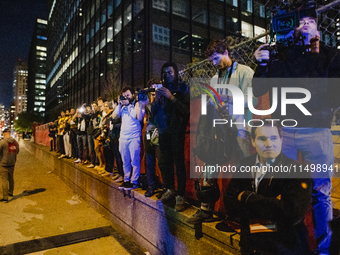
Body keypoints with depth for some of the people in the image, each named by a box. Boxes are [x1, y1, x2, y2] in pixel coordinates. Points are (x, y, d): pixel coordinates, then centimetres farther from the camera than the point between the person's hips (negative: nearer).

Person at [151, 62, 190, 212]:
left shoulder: (183, 88, 0)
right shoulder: (162, 89, 14)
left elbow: (186, 110, -13)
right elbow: (154, 112, 10)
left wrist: (171, 97, -19)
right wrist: (156, 99, -8)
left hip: (177, 131, -5)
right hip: (164, 131, 5)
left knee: (179, 162, -6)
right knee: (164, 162, 9)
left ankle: (180, 196, 2)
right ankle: (169, 190, 25)